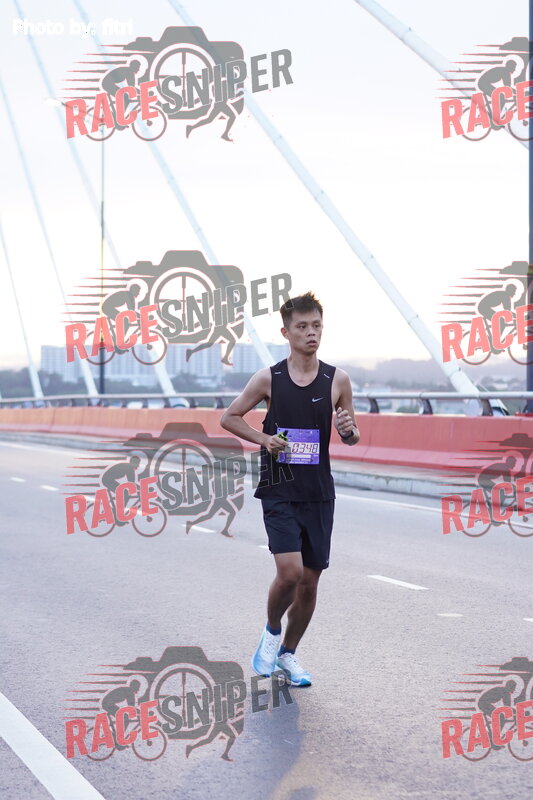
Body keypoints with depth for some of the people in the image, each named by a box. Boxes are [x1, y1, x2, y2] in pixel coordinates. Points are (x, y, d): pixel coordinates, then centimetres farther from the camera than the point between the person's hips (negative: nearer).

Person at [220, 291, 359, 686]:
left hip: (319, 494, 3)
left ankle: (288, 653, 28)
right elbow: (229, 417, 8)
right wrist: (263, 438, -8)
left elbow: (351, 437, 12)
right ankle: (271, 632, 13)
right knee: (289, 571, -17)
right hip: (279, 491, -2)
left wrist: (349, 430, -12)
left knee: (310, 580, 7)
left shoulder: (337, 379, 2)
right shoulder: (268, 379, -3)